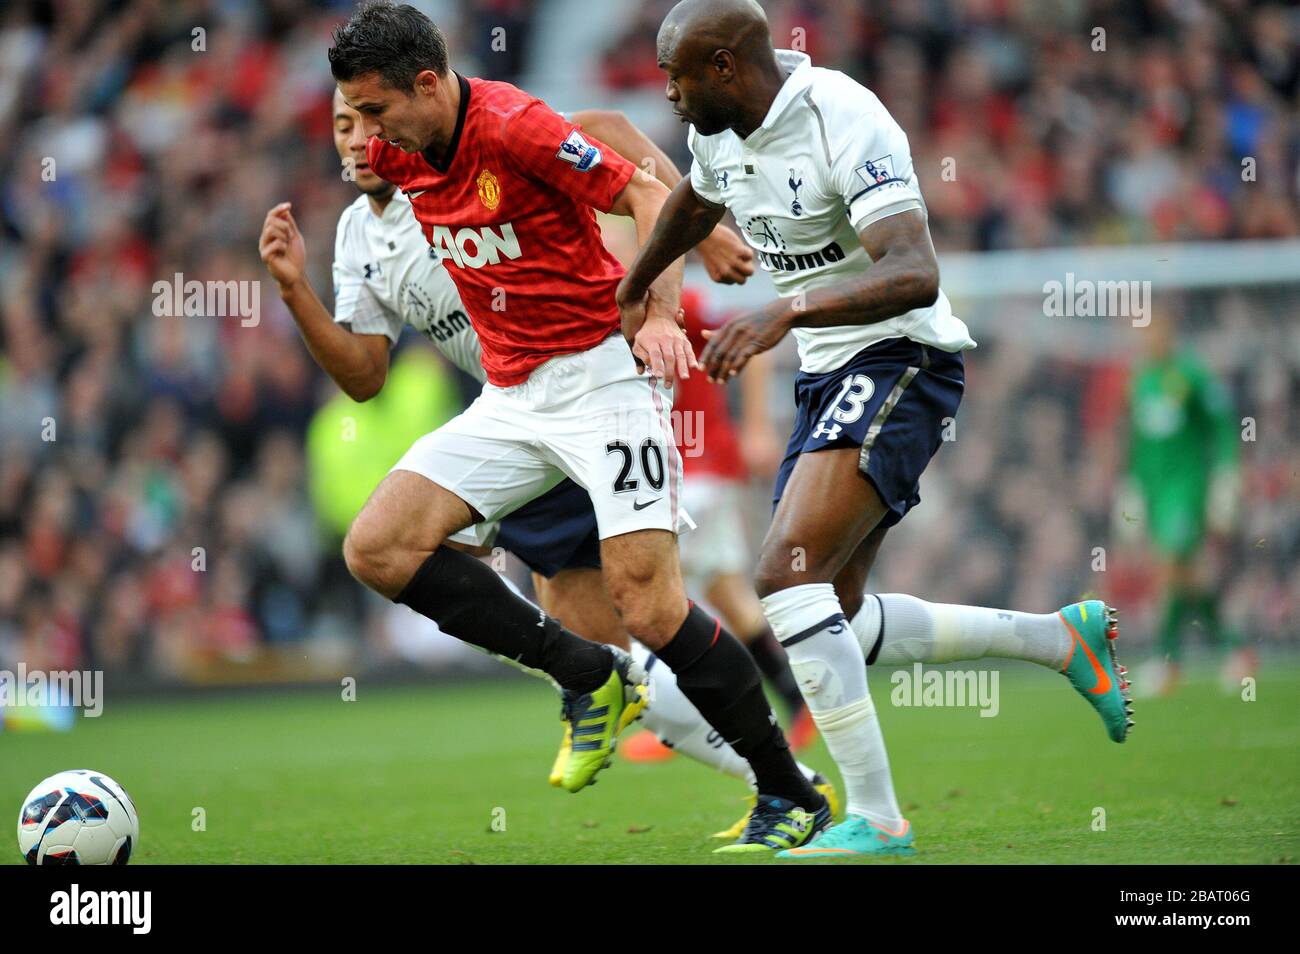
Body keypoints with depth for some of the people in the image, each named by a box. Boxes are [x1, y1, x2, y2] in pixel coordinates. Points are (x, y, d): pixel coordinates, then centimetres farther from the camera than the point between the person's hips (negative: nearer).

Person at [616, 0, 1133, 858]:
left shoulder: (845, 124, -22)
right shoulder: (718, 134, 5)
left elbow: (915, 274, -33)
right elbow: (693, 208, 30)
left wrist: (784, 313, -43)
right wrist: (632, 291, 43)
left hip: (898, 364, -9)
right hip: (828, 377, 9)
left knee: (789, 574, -22)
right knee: (836, 619, 8)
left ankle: (876, 819, -19)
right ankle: (1064, 638, 22)